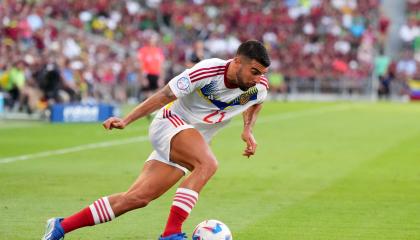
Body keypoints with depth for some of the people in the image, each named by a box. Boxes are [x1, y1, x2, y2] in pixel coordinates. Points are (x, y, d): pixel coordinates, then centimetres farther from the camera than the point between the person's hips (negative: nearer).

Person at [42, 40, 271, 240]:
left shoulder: (259, 86, -9)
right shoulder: (208, 70, -24)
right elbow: (164, 95, -15)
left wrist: (248, 130, 2)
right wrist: (126, 120, -16)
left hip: (195, 143, 5)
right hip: (170, 123, -5)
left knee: (138, 198, -3)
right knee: (207, 164, -35)